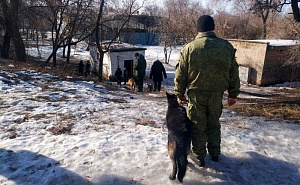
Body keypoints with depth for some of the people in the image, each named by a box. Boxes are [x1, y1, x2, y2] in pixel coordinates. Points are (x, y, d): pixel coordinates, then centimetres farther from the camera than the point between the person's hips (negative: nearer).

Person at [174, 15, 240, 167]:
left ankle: (198, 156, 21)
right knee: (214, 124, 20)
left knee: (198, 125, 10)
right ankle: (215, 153, 33)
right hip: (217, 93, 3)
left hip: (196, 93, -3)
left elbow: (180, 75, -4)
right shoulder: (227, 47, 1)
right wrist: (233, 94, 14)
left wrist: (179, 94, 7)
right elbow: (233, 73, 5)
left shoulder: (189, 48, -7)